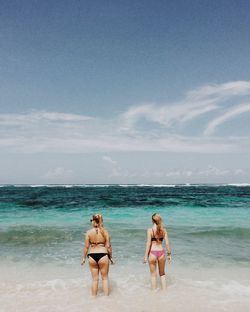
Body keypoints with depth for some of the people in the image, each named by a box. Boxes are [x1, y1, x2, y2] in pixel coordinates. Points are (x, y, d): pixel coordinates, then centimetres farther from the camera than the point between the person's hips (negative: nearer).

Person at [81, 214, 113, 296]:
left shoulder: (89, 232, -6)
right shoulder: (105, 231, -5)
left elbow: (86, 246, -4)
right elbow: (108, 246, -5)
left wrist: (84, 257, 8)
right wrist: (110, 256, 8)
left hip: (92, 256, 1)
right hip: (103, 255, -1)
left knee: (95, 279, 16)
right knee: (105, 278, 15)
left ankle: (94, 297, 25)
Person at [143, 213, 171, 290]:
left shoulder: (150, 230, -10)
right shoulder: (164, 230, -1)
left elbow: (148, 244, -11)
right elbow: (167, 243, -1)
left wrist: (146, 256, -5)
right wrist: (169, 254, 10)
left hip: (152, 253, -3)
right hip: (161, 252, 3)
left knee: (153, 275, 15)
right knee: (162, 274, 23)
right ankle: (164, 289, 24)